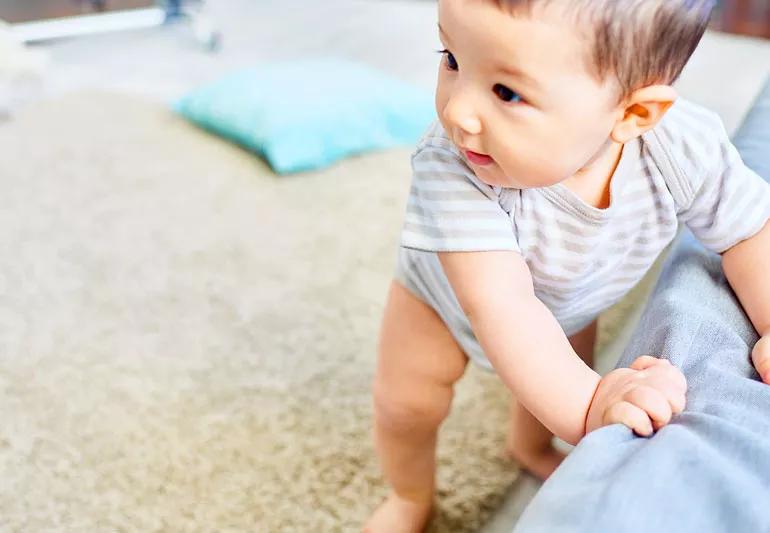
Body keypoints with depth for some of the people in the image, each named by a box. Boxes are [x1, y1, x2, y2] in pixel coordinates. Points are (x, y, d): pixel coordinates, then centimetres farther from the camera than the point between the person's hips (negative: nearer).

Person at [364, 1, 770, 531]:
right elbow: (499, 304, -52)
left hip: (568, 303, 3)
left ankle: (531, 447, 61)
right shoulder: (451, 169, -46)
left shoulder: (686, 149, -37)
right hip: (447, 297, -3)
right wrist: (585, 407, -62)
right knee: (405, 406, 6)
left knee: (555, 383, 24)